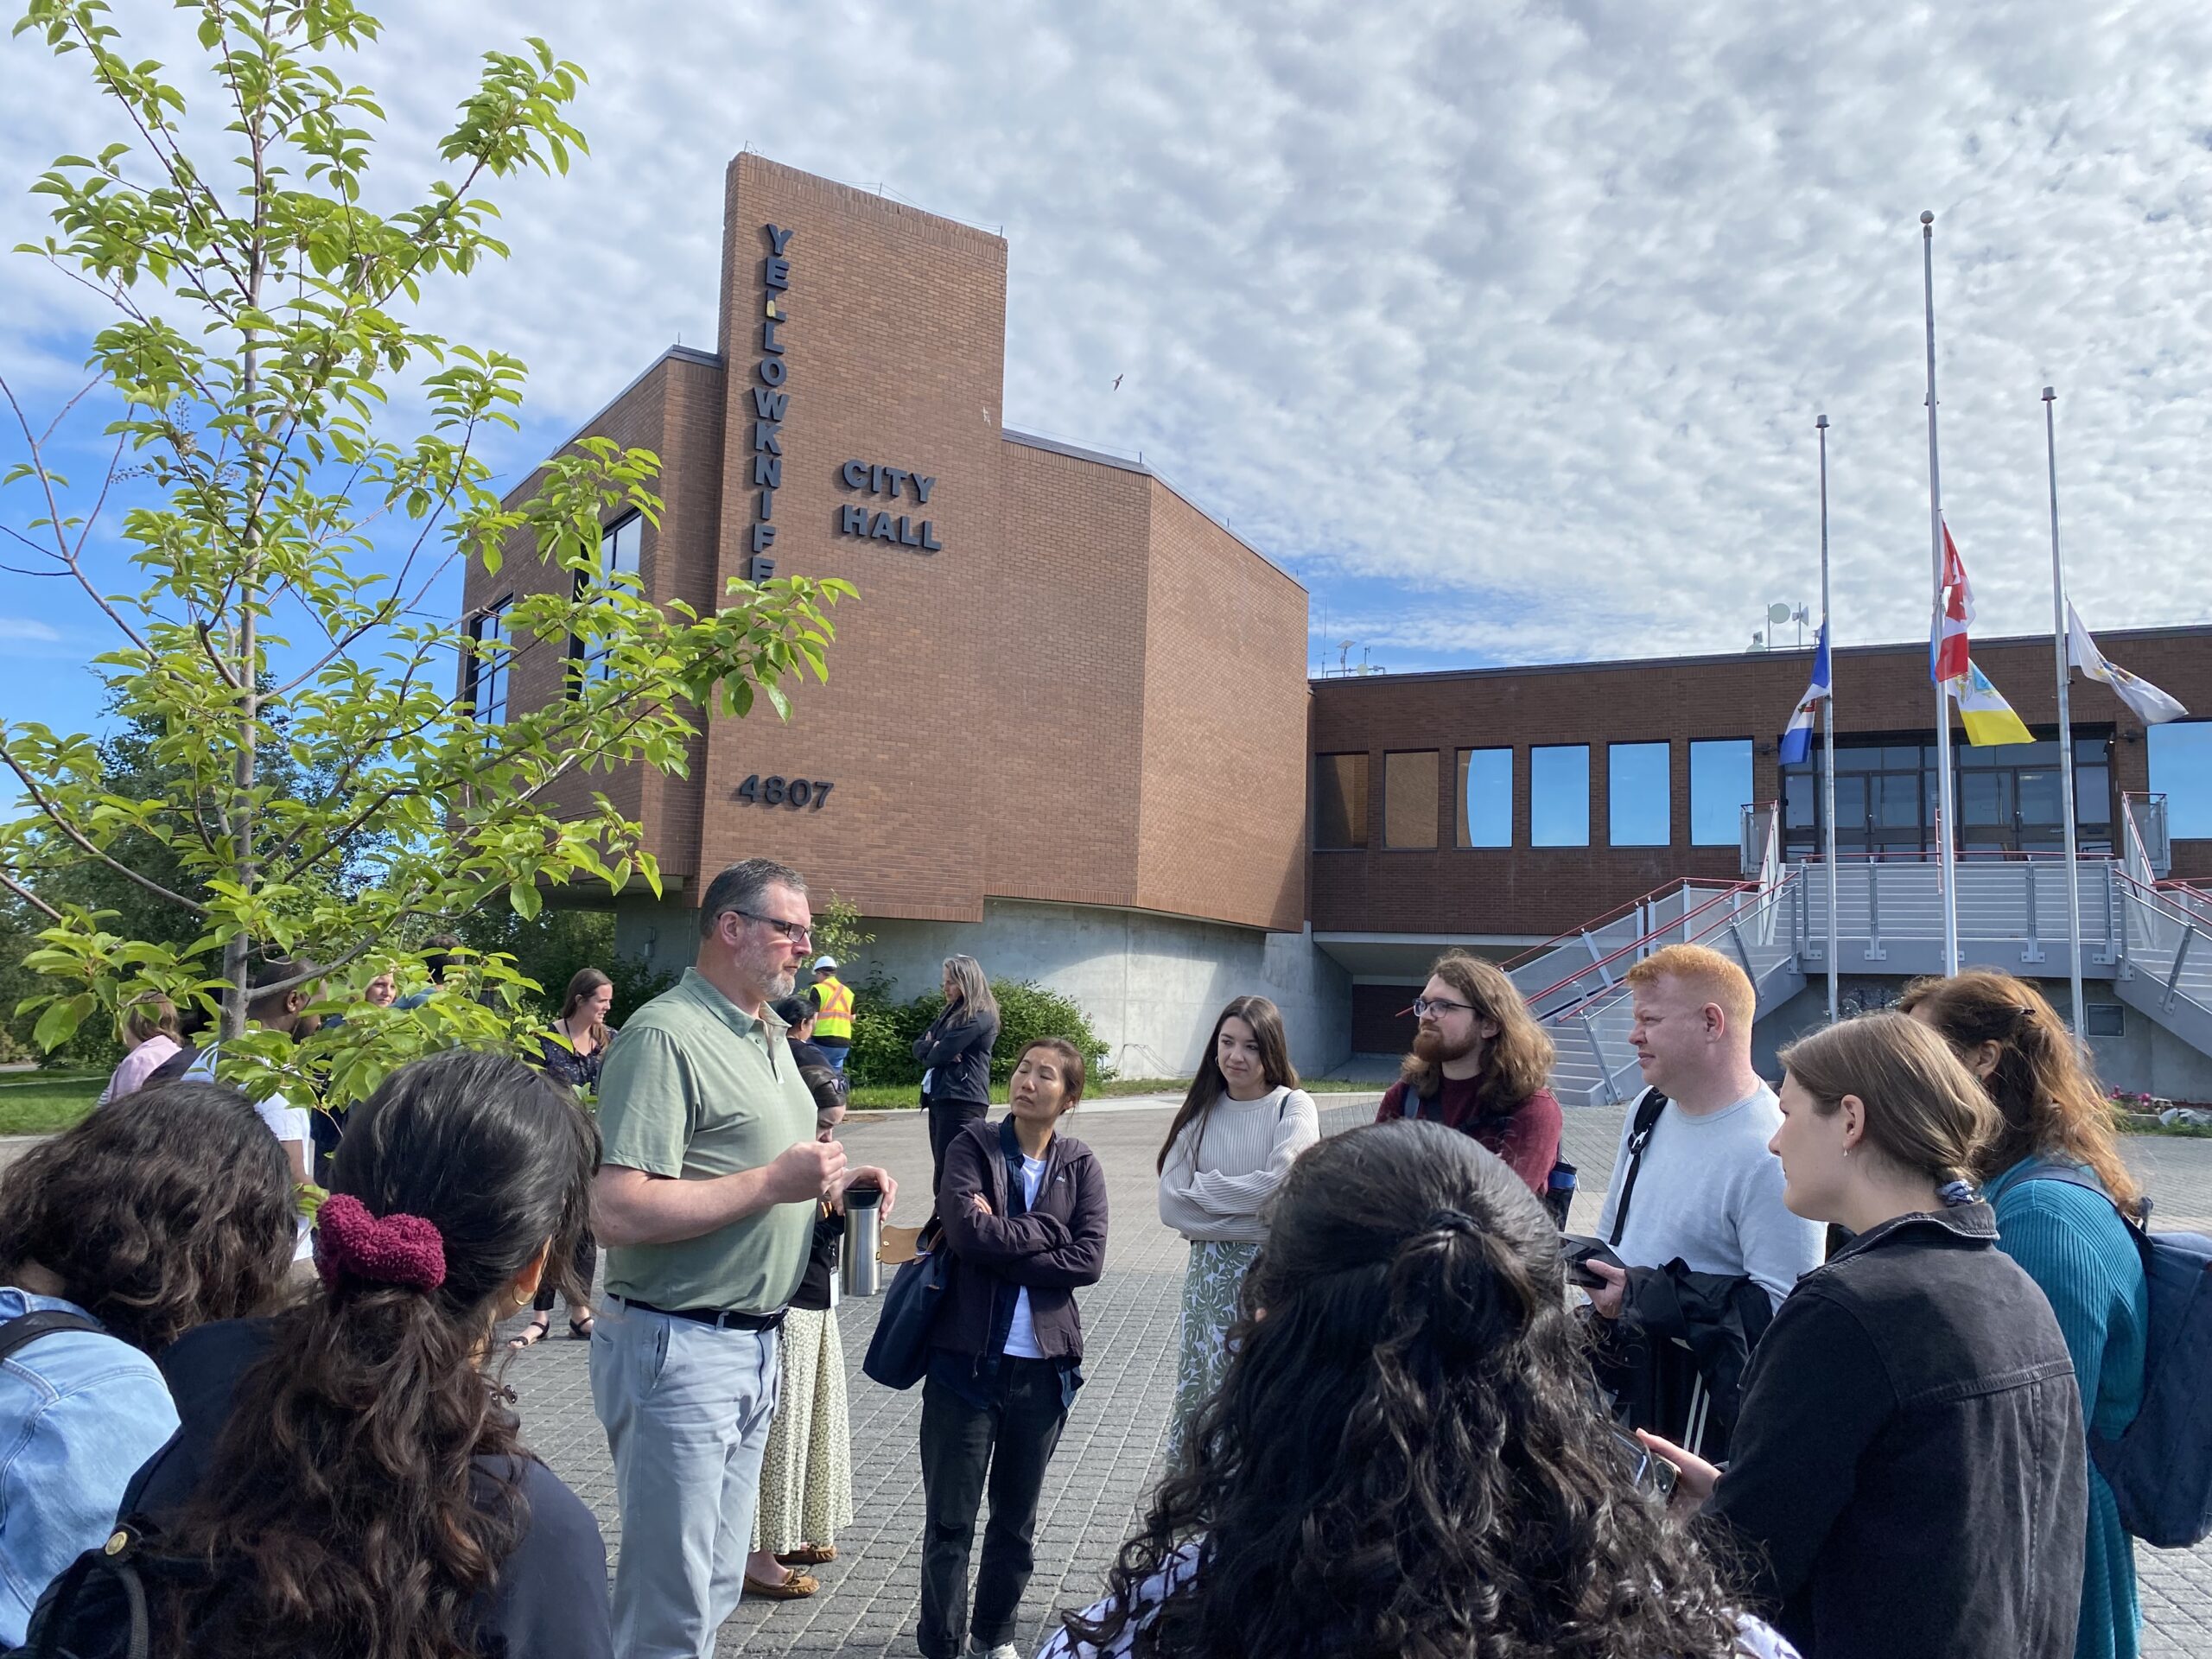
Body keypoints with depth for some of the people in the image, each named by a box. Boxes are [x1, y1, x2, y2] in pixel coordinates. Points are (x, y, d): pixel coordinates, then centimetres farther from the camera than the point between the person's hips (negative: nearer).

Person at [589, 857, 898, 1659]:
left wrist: (837, 1178, 7)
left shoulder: (769, 1035, 13)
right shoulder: (665, 1035, -18)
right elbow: (617, 1211, -26)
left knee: (714, 1590, 20)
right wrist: (772, 1182, -24)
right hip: (678, 1347, -9)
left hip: (753, 1345, 9)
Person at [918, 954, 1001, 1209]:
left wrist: (932, 1052, 8)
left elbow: (942, 1053, -15)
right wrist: (934, 1048, -7)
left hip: (962, 1101, -9)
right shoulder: (951, 1012, 20)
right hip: (939, 1098, 9)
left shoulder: (980, 1016, -10)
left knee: (950, 1174, -12)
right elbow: (918, 1046, 15)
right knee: (942, 1172, 10)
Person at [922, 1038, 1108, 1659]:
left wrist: (1002, 1246, -16)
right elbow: (966, 1231, -20)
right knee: (949, 1518, 8)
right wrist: (1047, 1230, -12)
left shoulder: (1081, 1166, 1)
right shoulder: (972, 1146, -5)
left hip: (1043, 1363, 2)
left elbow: (1089, 1259, -11)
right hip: (968, 1357, -2)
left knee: (1017, 1515, 18)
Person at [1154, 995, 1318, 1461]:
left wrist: (1202, 1189, -7)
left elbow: (1279, 1186, -18)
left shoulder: (1294, 1108, -3)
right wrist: (1247, 1214, -13)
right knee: (1196, 1391, 8)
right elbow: (1171, 1203, -3)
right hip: (1209, 1270, 3)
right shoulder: (1201, 1111, 7)